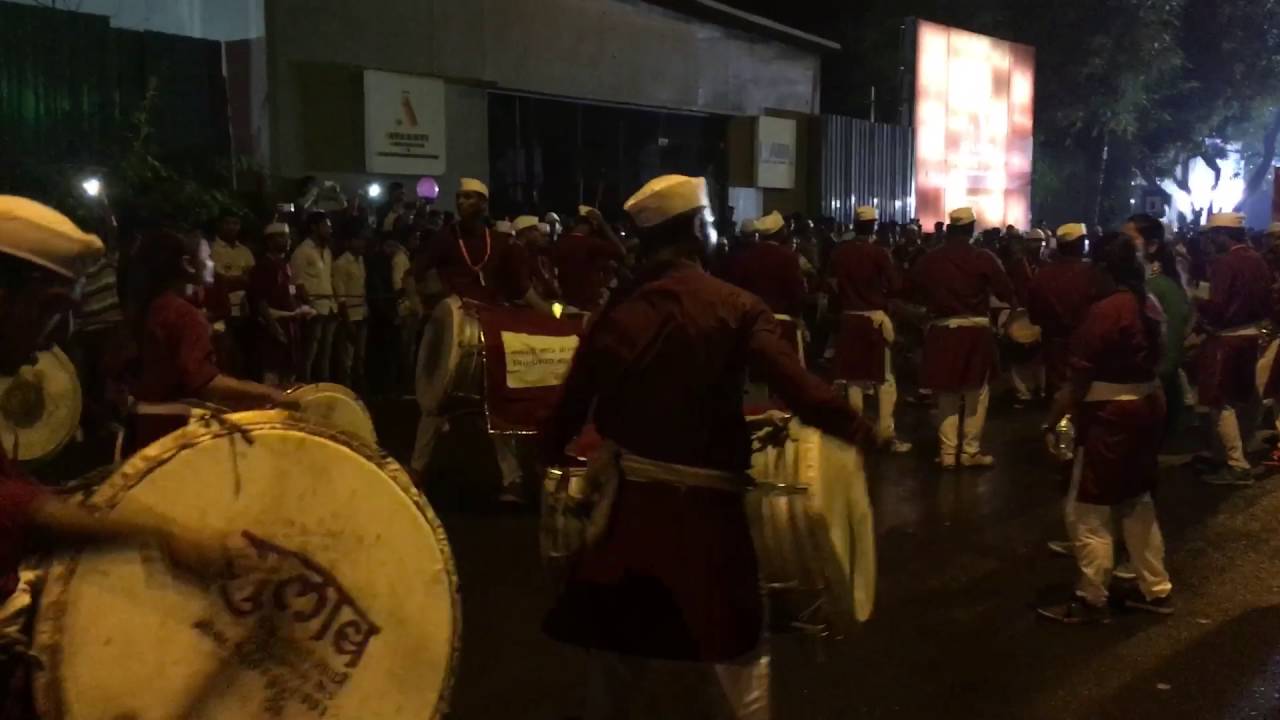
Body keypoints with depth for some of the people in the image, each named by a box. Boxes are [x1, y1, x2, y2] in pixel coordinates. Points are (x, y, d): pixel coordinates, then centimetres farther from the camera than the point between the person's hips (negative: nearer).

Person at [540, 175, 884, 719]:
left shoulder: (616, 312, -1)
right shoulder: (737, 308, -10)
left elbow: (573, 405, -1)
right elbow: (796, 387, -21)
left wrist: (550, 457, 13)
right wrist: (862, 431, -10)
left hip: (630, 500, 3)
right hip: (706, 505, -3)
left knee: (620, 647, 19)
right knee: (733, 653, 13)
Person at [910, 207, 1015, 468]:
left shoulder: (929, 259, 0)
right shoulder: (983, 258, -7)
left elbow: (915, 290, 6)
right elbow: (1006, 292, -6)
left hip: (942, 330, 2)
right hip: (975, 330, -2)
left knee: (947, 394, 10)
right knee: (976, 393, 8)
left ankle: (947, 452, 10)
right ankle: (971, 451, 11)